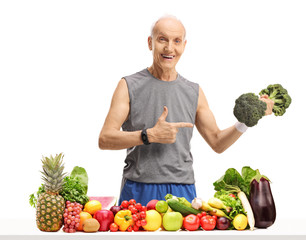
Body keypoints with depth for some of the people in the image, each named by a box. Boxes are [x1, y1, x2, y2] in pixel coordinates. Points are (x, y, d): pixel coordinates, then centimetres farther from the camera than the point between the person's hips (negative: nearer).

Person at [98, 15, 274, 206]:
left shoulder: (194, 92, 11)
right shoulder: (129, 86, 1)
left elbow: (217, 142, 15)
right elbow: (105, 139, -5)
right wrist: (149, 135, -17)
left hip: (183, 190, 3)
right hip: (139, 190, -2)